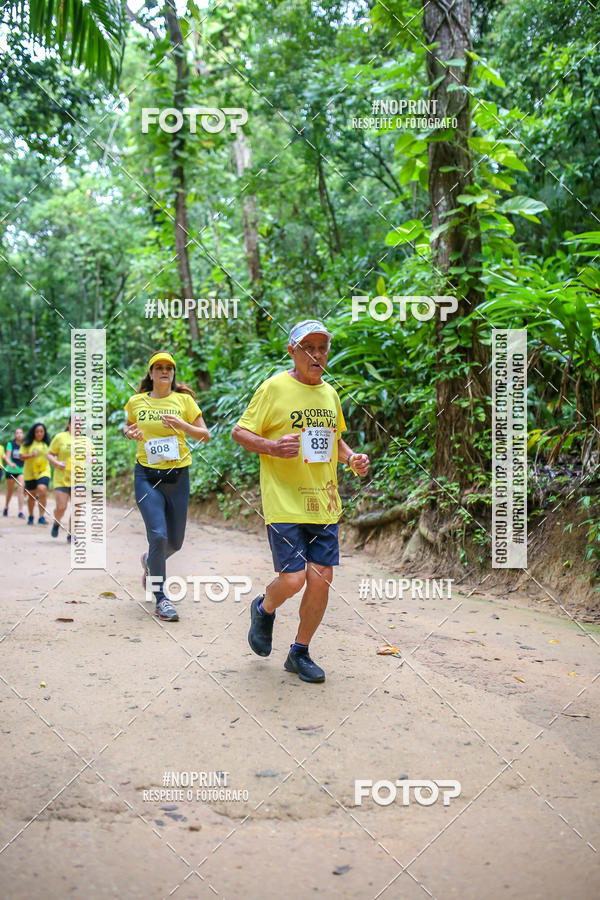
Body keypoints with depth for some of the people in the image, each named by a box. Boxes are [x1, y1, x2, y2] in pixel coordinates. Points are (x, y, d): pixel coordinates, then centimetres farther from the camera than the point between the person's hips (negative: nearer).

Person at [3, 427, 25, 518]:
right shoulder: (11, 444, -4)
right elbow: (7, 457, -11)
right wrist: (10, 463, -30)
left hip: (22, 470, 0)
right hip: (10, 470, 0)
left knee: (21, 489, -16)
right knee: (10, 490, 13)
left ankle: (21, 511, -16)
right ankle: (6, 506, 39)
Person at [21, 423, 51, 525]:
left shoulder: (47, 443, 6)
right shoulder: (27, 443, 0)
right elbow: (22, 456, -3)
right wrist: (32, 455, -18)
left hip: (44, 471, 0)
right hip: (30, 473, 0)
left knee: (42, 491, -22)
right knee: (31, 495, 10)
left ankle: (42, 517, -17)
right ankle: (31, 516, 31)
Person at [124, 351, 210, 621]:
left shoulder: (184, 400, 2)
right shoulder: (136, 402, 5)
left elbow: (205, 435, 2)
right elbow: (127, 427, 23)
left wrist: (181, 425, -15)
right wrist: (131, 433, -1)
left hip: (177, 475, 1)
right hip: (147, 475, -1)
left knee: (175, 542, 8)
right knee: (158, 535, -15)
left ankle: (150, 561, 45)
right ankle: (161, 598, 1)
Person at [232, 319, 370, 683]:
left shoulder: (330, 393, 13)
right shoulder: (274, 387, -5)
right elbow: (240, 432, -4)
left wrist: (352, 458, 8)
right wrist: (272, 446, -22)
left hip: (324, 503, 6)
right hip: (285, 503, -5)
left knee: (321, 580, 3)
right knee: (292, 579, -10)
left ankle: (300, 653, 22)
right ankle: (263, 609, 26)